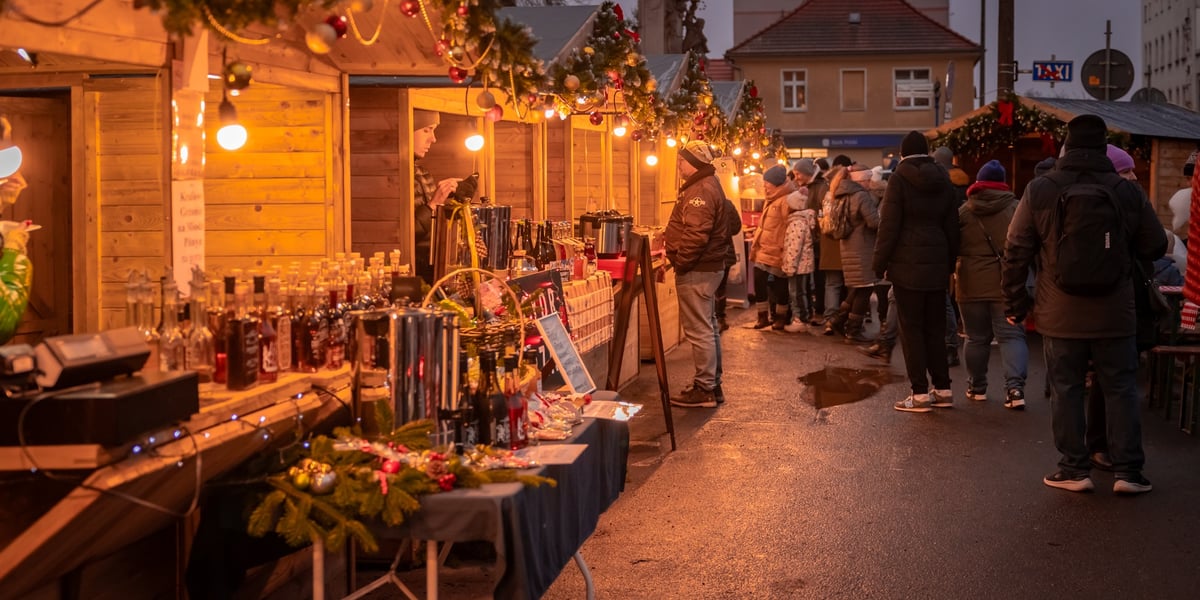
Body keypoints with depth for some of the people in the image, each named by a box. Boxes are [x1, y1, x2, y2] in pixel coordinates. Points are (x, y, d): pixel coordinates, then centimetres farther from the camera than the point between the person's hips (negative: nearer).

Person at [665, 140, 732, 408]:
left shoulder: (700, 190, -19)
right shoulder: (708, 185, 16)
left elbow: (696, 235, -27)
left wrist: (680, 263, -19)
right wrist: (670, 236, 12)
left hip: (697, 270, -11)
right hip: (709, 266, 11)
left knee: (699, 330, -6)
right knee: (707, 327, 17)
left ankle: (704, 389, -1)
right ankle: (712, 385, 26)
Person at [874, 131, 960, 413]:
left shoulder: (899, 179, -7)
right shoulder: (943, 181, 10)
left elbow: (889, 226, -11)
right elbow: (952, 226, 12)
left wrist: (880, 264, -5)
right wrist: (950, 263, 17)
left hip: (907, 265, -5)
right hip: (937, 264, 5)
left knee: (911, 329, -1)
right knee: (935, 328, 12)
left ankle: (920, 393, -2)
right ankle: (943, 389, 15)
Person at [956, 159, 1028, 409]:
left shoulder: (963, 212, 0)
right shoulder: (1017, 209, -4)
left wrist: (954, 270, 23)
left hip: (972, 284, 1)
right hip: (1007, 284, -1)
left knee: (977, 338, 12)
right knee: (1011, 335, 1)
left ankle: (976, 387, 21)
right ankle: (1015, 386, -14)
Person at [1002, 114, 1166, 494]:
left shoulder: (1040, 191, -5)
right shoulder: (1128, 192, -2)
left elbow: (1016, 253, -3)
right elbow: (1155, 247, 7)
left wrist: (1015, 303, 6)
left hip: (1060, 317, -1)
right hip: (1115, 316, 1)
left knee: (1066, 390, 8)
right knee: (1120, 390, 9)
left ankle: (1075, 469, 11)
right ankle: (1128, 471, 10)